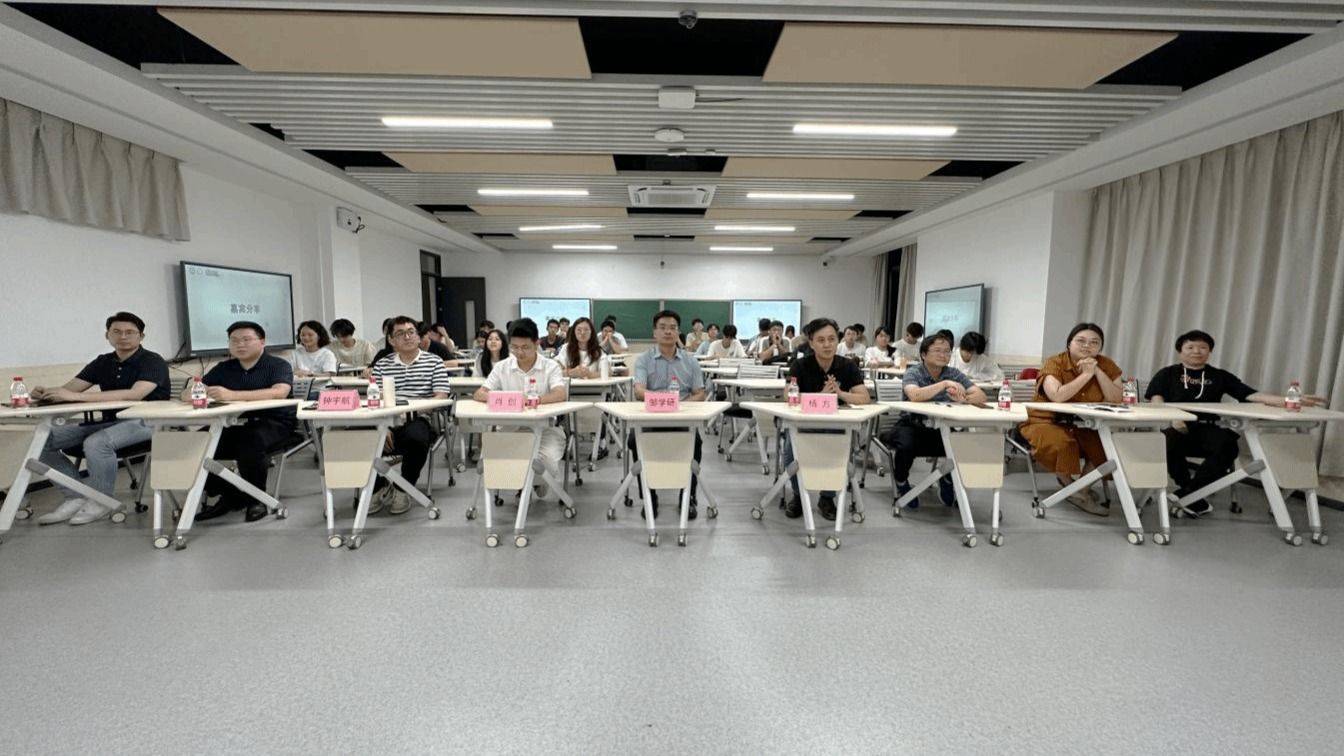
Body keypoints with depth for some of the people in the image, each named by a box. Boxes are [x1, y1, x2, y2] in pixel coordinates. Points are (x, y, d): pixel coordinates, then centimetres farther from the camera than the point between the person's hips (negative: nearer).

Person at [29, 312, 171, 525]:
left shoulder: (153, 362, -11)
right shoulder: (103, 362, 11)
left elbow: (134, 394, -27)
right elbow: (68, 389, 6)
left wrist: (76, 396, -29)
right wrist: (44, 393, -18)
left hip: (144, 421, -8)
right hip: (108, 421, 8)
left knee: (96, 443, -33)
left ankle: (100, 502, -11)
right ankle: (75, 498, 2)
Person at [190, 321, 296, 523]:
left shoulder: (278, 365, -3)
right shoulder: (223, 368, 14)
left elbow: (279, 392, -24)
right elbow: (187, 394, 10)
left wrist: (232, 395, -34)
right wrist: (193, 391, -17)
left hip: (273, 423, -5)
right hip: (234, 425, 6)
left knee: (249, 440, -33)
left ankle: (256, 499, -10)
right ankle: (225, 496, 4)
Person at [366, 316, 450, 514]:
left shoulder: (434, 362, 9)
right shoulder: (381, 365, 16)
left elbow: (441, 398, -1)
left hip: (419, 421, -3)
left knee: (415, 436, -37)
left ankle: (403, 490, -7)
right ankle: (379, 487, 8)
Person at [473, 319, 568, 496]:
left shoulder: (551, 366, -4)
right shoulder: (502, 367, 4)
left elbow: (561, 394, -21)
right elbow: (478, 394, -2)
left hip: (544, 428, -2)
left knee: (547, 458, -31)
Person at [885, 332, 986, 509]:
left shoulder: (954, 374, 2)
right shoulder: (913, 372, -9)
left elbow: (981, 396, -10)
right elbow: (914, 395, -31)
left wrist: (964, 399, -31)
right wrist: (944, 383, -36)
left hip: (942, 429, 4)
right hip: (912, 426, -4)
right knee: (906, 446, -34)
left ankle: (948, 480, 13)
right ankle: (901, 483, 2)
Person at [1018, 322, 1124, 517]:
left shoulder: (1106, 365, 2)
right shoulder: (1054, 363, -12)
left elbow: (1116, 399, -10)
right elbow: (1057, 396, -29)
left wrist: (1098, 372, -17)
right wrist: (1086, 375, -24)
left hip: (1084, 426, 5)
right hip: (1047, 421, -5)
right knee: (1061, 444, -33)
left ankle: (1083, 487, 4)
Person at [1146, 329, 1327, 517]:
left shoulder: (1219, 376, 22)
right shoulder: (1167, 374, 13)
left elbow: (1252, 395, 12)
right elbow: (1156, 400, -1)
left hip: (1206, 429, 3)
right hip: (1176, 427, -3)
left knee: (1228, 445, -31)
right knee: (1166, 441, -37)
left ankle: (1186, 493, -19)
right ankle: (1193, 494, -12)